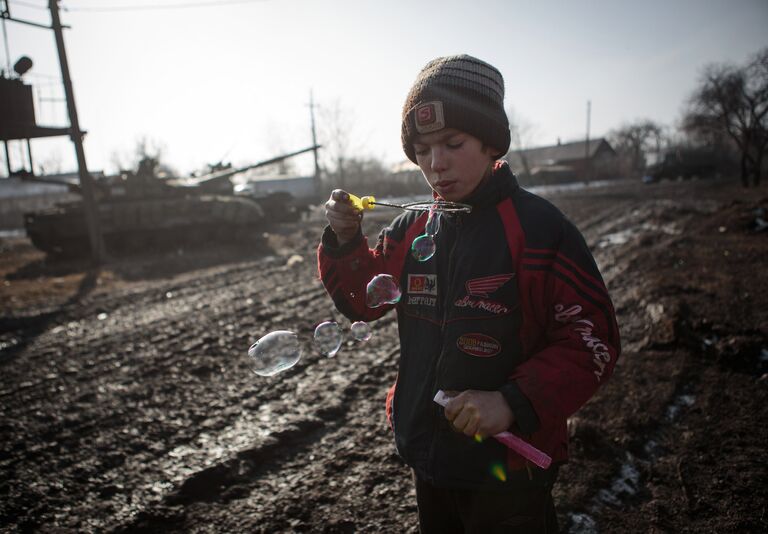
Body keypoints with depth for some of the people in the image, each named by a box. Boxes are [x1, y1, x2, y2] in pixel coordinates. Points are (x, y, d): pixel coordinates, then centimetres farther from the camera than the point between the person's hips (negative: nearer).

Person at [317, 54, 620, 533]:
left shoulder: (539, 227, -16)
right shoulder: (411, 229, -1)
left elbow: (593, 340, -15)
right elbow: (364, 302, 9)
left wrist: (515, 402, -27)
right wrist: (345, 241, -9)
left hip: (508, 464, -5)